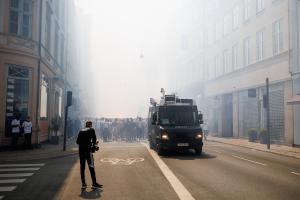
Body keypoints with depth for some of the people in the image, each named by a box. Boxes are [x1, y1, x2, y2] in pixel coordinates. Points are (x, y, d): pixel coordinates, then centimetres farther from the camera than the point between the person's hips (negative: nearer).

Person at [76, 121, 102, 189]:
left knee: (82, 167, 8)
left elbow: (77, 141, 13)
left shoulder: (81, 131, 17)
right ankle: (94, 183, -3)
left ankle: (83, 184, 8)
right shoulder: (91, 130, 3)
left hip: (81, 150, 5)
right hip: (88, 150, -5)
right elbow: (94, 139, -7)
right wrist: (93, 145, 10)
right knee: (91, 166, -4)